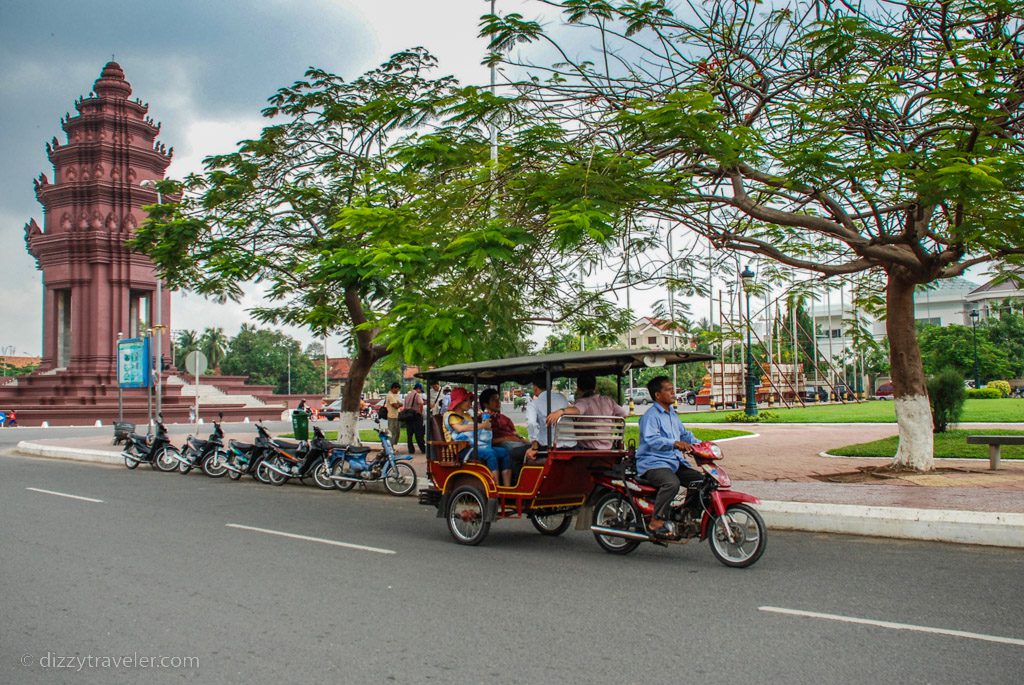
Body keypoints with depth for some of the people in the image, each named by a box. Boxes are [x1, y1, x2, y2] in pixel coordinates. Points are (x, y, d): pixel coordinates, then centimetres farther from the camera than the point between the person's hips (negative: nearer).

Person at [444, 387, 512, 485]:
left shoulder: (467, 416, 30)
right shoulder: (450, 415, 4)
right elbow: (459, 428, -16)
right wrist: (481, 425, -18)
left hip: (476, 447, 8)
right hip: (462, 449, -8)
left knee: (504, 452, -11)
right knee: (489, 453, -31)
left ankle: (507, 488, -21)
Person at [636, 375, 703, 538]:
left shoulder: (673, 414, 21)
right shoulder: (650, 416, -10)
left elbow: (684, 433, 26)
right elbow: (651, 439, -24)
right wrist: (675, 443, -38)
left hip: (675, 461, 9)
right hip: (653, 462, -9)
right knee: (672, 483, -36)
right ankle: (657, 521, -24)